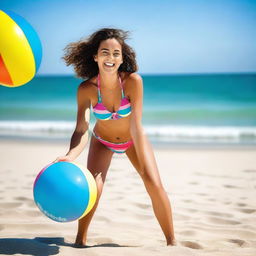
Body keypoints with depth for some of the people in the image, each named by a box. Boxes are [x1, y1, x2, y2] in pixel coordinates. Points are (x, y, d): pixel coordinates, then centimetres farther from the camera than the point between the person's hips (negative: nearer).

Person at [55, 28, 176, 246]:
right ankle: (80, 241, 3)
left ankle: (172, 242, 5)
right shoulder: (86, 89, -29)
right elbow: (81, 131, -34)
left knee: (155, 185, -13)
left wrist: (144, 167, -31)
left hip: (133, 139, 0)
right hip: (102, 141, 0)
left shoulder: (133, 81, -32)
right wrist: (70, 156, -53)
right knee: (93, 186, -19)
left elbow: (136, 126, -31)